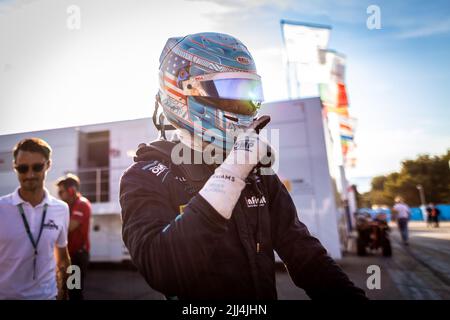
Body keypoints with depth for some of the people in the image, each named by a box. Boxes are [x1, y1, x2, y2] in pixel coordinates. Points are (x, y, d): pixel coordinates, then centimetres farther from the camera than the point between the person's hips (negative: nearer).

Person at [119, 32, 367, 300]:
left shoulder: (256, 170, 6)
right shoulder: (148, 176, -9)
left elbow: (302, 251, 2)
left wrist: (349, 293, -10)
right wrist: (228, 176, -27)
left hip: (265, 292, 4)